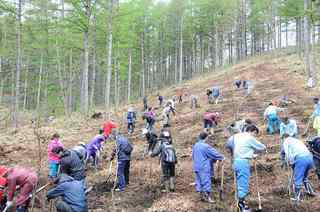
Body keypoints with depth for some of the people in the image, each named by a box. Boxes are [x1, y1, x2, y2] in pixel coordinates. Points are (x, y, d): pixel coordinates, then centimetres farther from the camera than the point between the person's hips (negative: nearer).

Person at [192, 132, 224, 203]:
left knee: (199, 181, 12)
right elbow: (214, 153, -9)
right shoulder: (205, 146, -16)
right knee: (206, 181, -2)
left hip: (197, 167, 8)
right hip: (204, 168, -8)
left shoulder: (195, 146, 9)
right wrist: (222, 157, 5)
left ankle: (202, 196, 19)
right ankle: (208, 197, 1)